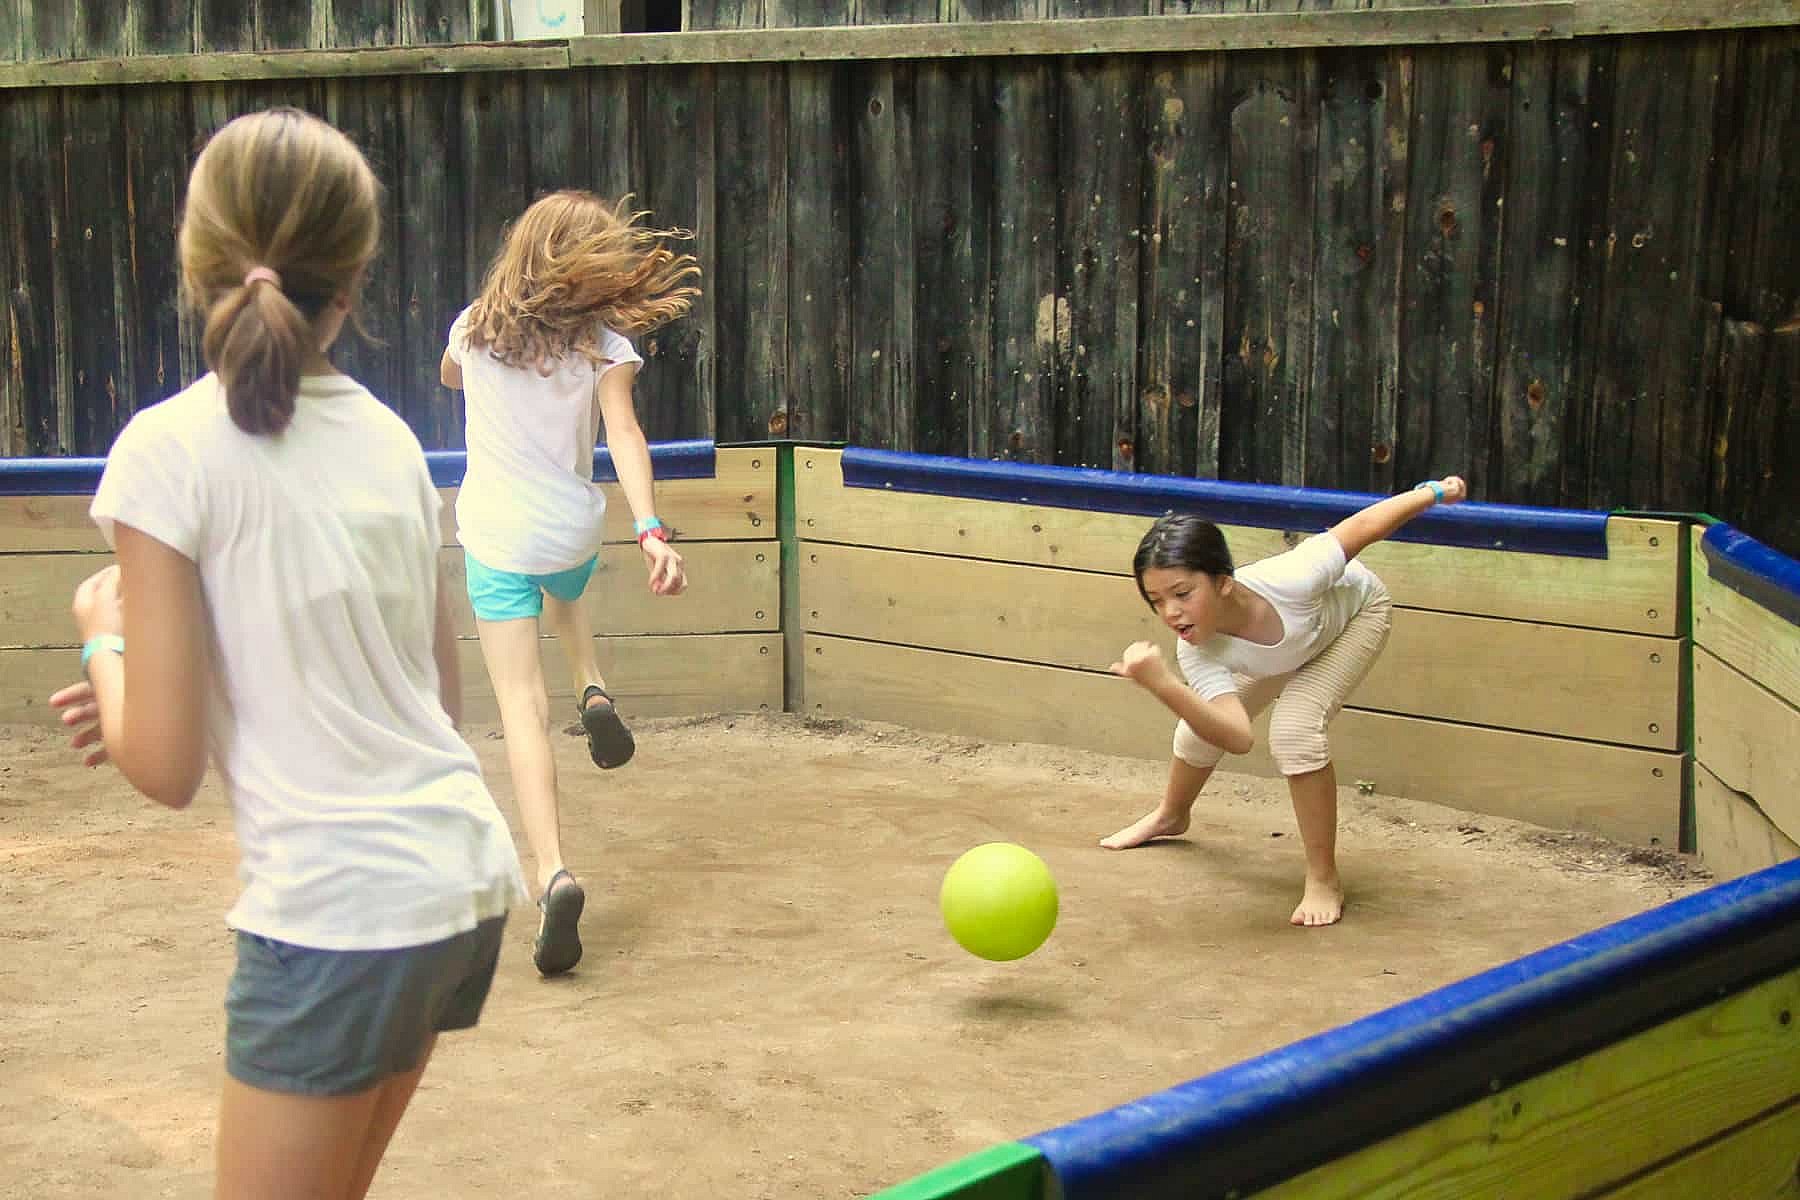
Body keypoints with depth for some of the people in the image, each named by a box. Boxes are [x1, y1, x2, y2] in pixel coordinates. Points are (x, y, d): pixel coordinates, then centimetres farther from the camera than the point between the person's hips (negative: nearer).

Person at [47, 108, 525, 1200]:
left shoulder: (171, 448, -10)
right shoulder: (389, 437, 7)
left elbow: (163, 768, -10)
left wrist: (105, 635, 10)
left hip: (334, 911, -7)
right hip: (468, 876, 7)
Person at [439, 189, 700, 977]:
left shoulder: (476, 327, 1)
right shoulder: (603, 343, -7)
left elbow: (449, 376, 24)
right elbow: (623, 434, -21)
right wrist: (651, 530, -30)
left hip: (494, 534, 0)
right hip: (573, 530, 0)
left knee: (522, 704, -6)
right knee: (566, 599, 40)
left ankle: (553, 871, -21)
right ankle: (594, 692, 14)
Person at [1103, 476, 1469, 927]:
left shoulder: (1288, 579, -46)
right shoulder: (1197, 654, -36)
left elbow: (1361, 527, -29)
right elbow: (1237, 737, -49)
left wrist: (1434, 491, -15)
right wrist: (1163, 685, -63)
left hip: (1355, 607, -4)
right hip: (1289, 647, 4)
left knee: (1294, 728, -24)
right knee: (1202, 727, 7)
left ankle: (1324, 881, -7)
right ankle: (1170, 817, 44)